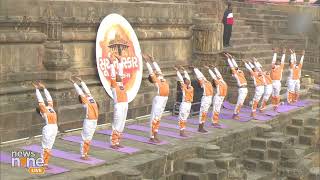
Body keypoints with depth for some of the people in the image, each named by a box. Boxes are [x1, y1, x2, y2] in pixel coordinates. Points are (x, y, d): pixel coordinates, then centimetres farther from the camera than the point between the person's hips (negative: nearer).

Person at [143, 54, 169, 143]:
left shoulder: (161, 78, 13)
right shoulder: (155, 79, -4)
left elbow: (158, 68, 22)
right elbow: (150, 70, -6)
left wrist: (153, 60, 26)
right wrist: (146, 61, -3)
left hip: (164, 99, 7)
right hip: (158, 99, -7)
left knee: (158, 118, 11)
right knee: (155, 118, -4)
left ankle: (155, 136, 16)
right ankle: (152, 137, -2)